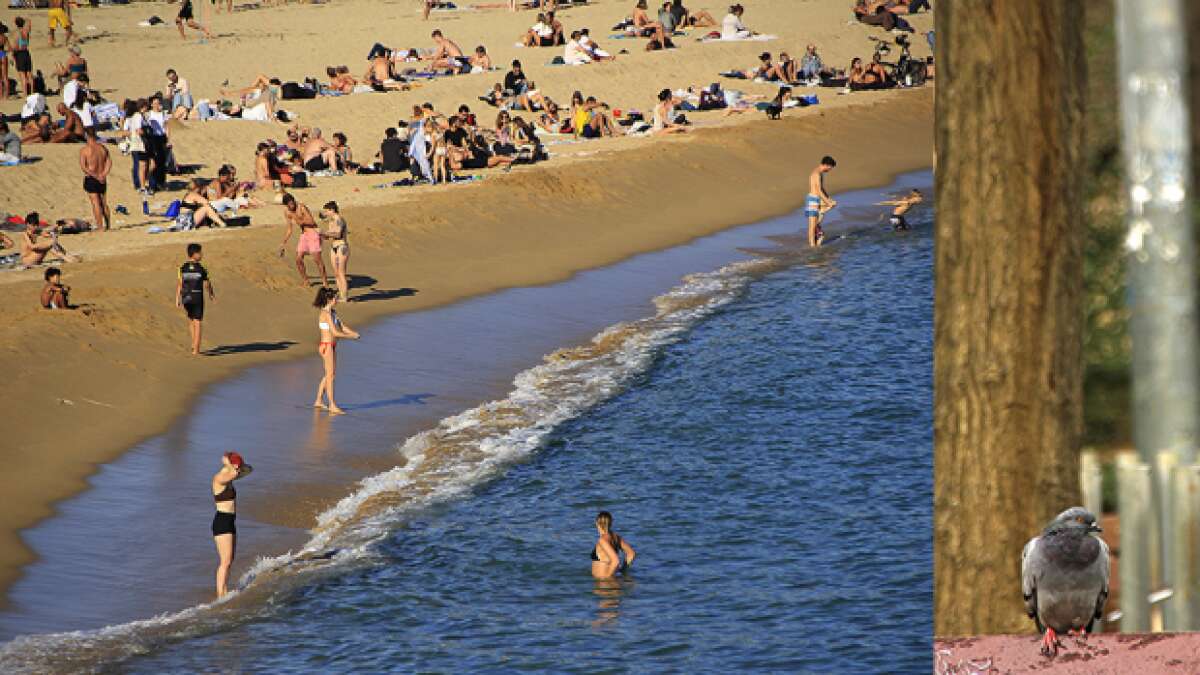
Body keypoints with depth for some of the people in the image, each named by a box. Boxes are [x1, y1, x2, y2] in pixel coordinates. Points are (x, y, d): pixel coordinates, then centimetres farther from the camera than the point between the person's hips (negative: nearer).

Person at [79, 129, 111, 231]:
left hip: (91, 179, -5)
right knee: (103, 203, 17)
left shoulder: (84, 149, -11)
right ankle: (107, 225, 22)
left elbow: (83, 167, -17)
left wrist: (96, 176, -16)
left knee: (96, 204, -4)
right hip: (102, 180, 5)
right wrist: (103, 175, -7)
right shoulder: (103, 148, 5)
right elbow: (109, 162, 1)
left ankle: (100, 227, -7)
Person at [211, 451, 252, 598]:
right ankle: (220, 596, -12)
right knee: (225, 562, -11)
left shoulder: (228, 477, 12)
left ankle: (225, 594, 15)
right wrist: (227, 463, -15)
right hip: (222, 522, -10)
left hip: (231, 522, 10)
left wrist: (239, 464, 1)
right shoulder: (219, 478, -15)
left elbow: (249, 469, 19)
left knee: (229, 561, 11)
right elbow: (234, 473, -33)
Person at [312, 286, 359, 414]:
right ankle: (332, 406, -3)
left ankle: (318, 401, 25)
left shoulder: (333, 312, 10)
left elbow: (341, 326, 14)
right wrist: (351, 336, -13)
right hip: (326, 346, -9)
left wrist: (353, 333, -2)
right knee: (330, 376, -6)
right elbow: (335, 332, -21)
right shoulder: (326, 314, -19)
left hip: (332, 346, 9)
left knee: (331, 374, 16)